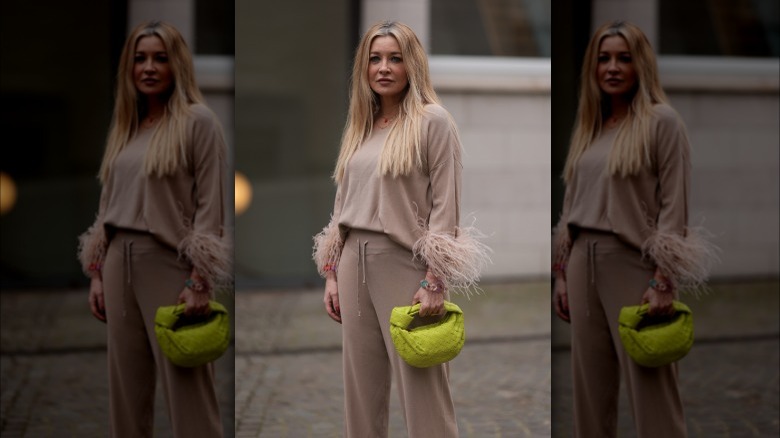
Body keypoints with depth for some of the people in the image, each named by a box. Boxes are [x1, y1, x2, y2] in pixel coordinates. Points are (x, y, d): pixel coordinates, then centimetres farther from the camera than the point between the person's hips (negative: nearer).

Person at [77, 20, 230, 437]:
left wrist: (200, 282, -15)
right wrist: (96, 272, 11)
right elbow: (107, 203, 17)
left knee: (187, 389, -4)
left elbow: (209, 205, -10)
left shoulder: (198, 121, -5)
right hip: (119, 262, 7)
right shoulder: (124, 126, 14)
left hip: (169, 263, -6)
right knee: (126, 385, 11)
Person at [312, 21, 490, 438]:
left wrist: (435, 283, -15)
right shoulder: (359, 126, 14)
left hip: (405, 263, -6)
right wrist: (332, 274, 12)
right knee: (361, 386, 10)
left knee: (422, 388, -4)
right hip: (354, 264, 6)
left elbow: (444, 205, -9)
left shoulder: (433, 121, -4)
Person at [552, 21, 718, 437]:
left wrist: (663, 282, -16)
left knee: (650, 389, -4)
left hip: (633, 263, -6)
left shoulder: (661, 121, -5)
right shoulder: (587, 125, 14)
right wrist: (561, 273, 13)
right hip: (584, 262, 6)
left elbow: (674, 205, -10)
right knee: (589, 386, 10)